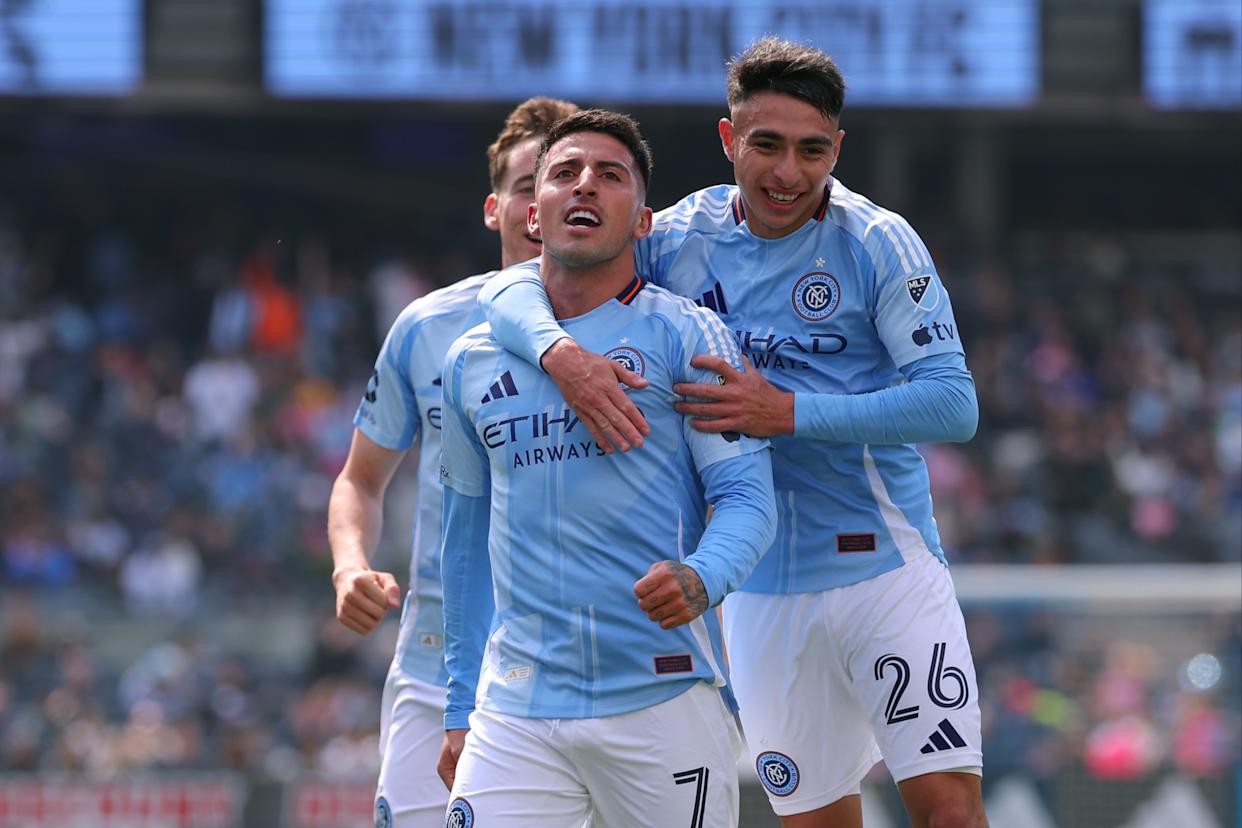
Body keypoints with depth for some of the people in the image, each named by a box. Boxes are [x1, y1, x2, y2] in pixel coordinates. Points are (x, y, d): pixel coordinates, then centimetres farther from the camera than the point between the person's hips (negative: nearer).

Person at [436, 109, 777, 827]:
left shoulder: (684, 336, 3)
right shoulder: (471, 363, 15)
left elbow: (747, 496, -4)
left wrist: (701, 578, -26)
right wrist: (462, 711, 20)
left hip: (664, 697, -3)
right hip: (515, 707, 3)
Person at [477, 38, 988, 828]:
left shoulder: (876, 243, -8)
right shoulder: (684, 239, 0)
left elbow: (953, 402, -15)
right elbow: (514, 289, -2)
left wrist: (790, 413, -23)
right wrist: (563, 354, -26)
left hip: (886, 565, -3)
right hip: (763, 591, 3)